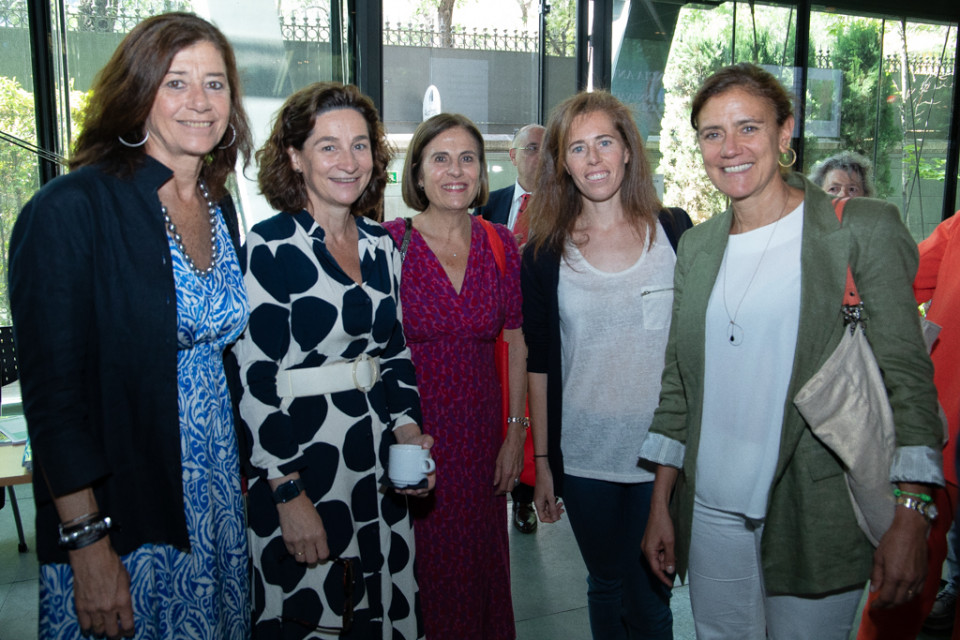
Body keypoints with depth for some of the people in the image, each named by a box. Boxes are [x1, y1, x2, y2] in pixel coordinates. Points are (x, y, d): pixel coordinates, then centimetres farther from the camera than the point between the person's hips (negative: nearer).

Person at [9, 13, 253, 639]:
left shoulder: (220, 208, 5)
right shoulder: (71, 208, -14)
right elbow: (53, 392, -16)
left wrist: (240, 477, 12)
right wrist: (87, 544, -16)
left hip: (217, 501, 6)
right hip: (117, 516, -6)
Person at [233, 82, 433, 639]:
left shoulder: (381, 244, 6)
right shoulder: (270, 246, -12)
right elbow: (255, 380, -14)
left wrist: (406, 427, -2)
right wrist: (289, 494, -15)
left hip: (377, 460, 6)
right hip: (296, 458, -5)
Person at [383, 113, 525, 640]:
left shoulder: (500, 244, 2)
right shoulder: (387, 243, -8)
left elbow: (517, 343, 5)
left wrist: (516, 432, 2)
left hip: (480, 435, 3)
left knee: (481, 565, 16)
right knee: (420, 567, 10)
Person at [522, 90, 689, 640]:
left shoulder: (675, 231, -1)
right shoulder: (545, 254, -1)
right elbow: (540, 364, 2)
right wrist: (542, 462, 3)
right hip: (584, 457, 1)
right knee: (606, 587, 17)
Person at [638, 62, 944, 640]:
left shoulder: (864, 228, -5)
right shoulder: (697, 246, 7)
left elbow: (908, 375, -7)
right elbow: (678, 383, 10)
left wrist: (912, 517, -14)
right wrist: (661, 505, 9)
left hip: (815, 517, -3)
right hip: (711, 511, 4)